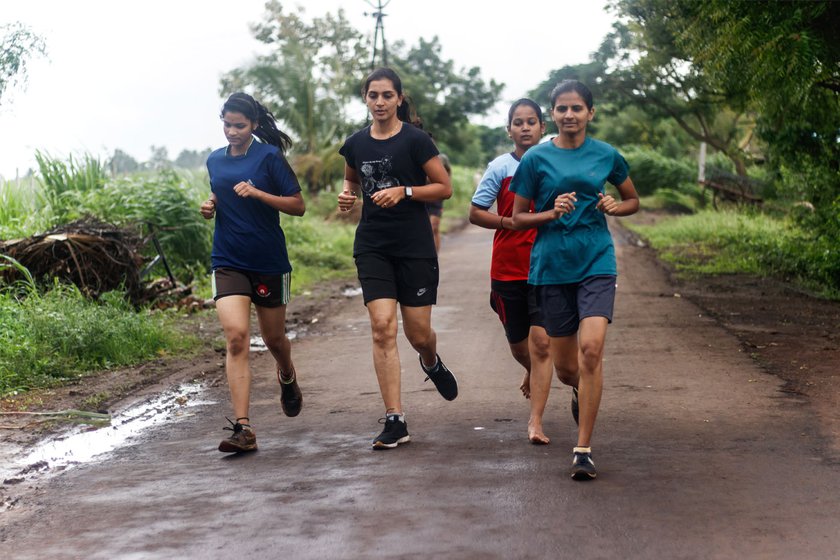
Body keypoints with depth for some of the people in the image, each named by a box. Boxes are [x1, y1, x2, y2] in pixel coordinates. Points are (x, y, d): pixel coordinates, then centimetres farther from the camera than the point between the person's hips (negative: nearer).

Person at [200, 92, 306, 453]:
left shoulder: (269, 157, -5)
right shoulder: (215, 161, 9)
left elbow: (298, 206, -7)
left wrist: (257, 193, -19)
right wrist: (211, 207, 4)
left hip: (269, 262, -2)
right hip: (228, 262, 2)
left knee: (274, 338, 13)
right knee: (235, 337, -16)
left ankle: (287, 377, 51)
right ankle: (242, 428, -19)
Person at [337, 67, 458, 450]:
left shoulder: (415, 140, -7)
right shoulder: (356, 144, 5)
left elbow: (445, 188, -4)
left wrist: (404, 191, -18)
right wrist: (348, 194, 3)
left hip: (415, 246, -2)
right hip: (372, 246, 2)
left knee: (418, 333, 3)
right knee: (382, 327, -11)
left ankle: (432, 363, 43)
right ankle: (395, 421, -8)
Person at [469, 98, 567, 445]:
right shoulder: (501, 167, -2)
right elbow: (476, 212, -3)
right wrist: (514, 222, -15)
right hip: (508, 269, 1)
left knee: (541, 342, -12)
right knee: (518, 343, 14)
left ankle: (536, 421, -8)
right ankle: (533, 374, 49)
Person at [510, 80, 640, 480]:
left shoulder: (606, 156, 5)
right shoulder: (536, 159, 1)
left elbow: (633, 201, 19)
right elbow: (518, 218, 5)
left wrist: (615, 207, -3)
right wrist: (553, 213, -13)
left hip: (596, 263, -1)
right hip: (551, 266, 1)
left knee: (591, 349, -20)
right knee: (565, 366, 7)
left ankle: (583, 449, -12)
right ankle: (584, 390, 47)